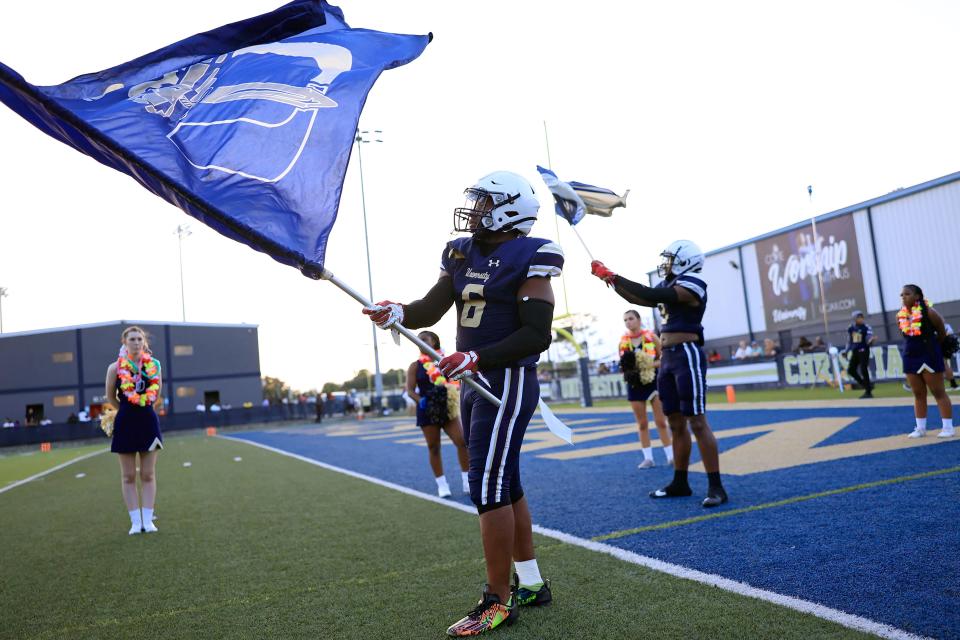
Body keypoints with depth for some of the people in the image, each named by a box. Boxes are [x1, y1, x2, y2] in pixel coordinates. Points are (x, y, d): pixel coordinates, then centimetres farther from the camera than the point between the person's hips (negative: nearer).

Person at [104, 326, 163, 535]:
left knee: (148, 474, 4)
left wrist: (142, 408, 11)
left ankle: (148, 520, 10)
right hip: (126, 423, -1)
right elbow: (111, 397, 6)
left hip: (148, 421, 1)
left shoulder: (154, 365, -1)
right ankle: (135, 521, 11)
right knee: (128, 476, 4)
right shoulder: (115, 368, -5)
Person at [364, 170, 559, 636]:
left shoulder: (529, 259, -11)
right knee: (504, 484, 14)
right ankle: (531, 583, 28)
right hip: (475, 383, 8)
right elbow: (431, 309, 2)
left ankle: (498, 600, 6)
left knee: (488, 486, -8)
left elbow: (535, 335, -17)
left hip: (509, 381, -8)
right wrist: (398, 313, -19)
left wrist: (475, 358, -23)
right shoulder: (462, 254, 11)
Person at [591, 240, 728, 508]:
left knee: (697, 422, -9)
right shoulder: (671, 287, 16)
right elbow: (640, 299, 21)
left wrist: (613, 277, -18)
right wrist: (610, 280, 14)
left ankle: (716, 487, -4)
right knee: (676, 423, 12)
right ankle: (680, 483, 20)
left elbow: (650, 295, -21)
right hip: (668, 358, 9)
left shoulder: (690, 287, -12)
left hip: (687, 355, -9)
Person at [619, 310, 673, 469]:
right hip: (635, 384, 2)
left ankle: (671, 456, 8)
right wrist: (626, 367, -11)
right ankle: (648, 458, 14)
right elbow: (622, 363, 11)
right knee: (642, 424, 7)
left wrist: (650, 364, -19)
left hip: (653, 382, -2)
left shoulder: (651, 337, -4)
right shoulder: (623, 342, 2)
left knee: (661, 421, 0)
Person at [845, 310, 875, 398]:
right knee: (851, 370, 5)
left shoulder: (866, 327, -8)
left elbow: (868, 341, -15)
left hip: (863, 351, -6)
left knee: (864, 370, -9)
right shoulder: (850, 328, 6)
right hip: (854, 351, 6)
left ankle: (868, 392, -1)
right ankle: (865, 384, 23)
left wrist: (871, 339, -36)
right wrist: (848, 351, 12)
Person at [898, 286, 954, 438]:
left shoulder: (928, 311, -13)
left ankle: (948, 427, 5)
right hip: (910, 357, 5)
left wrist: (933, 346, 11)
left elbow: (942, 332, 0)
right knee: (918, 395, 11)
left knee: (938, 392, 0)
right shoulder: (900, 316, 2)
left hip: (929, 356, -5)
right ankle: (921, 428, 17)